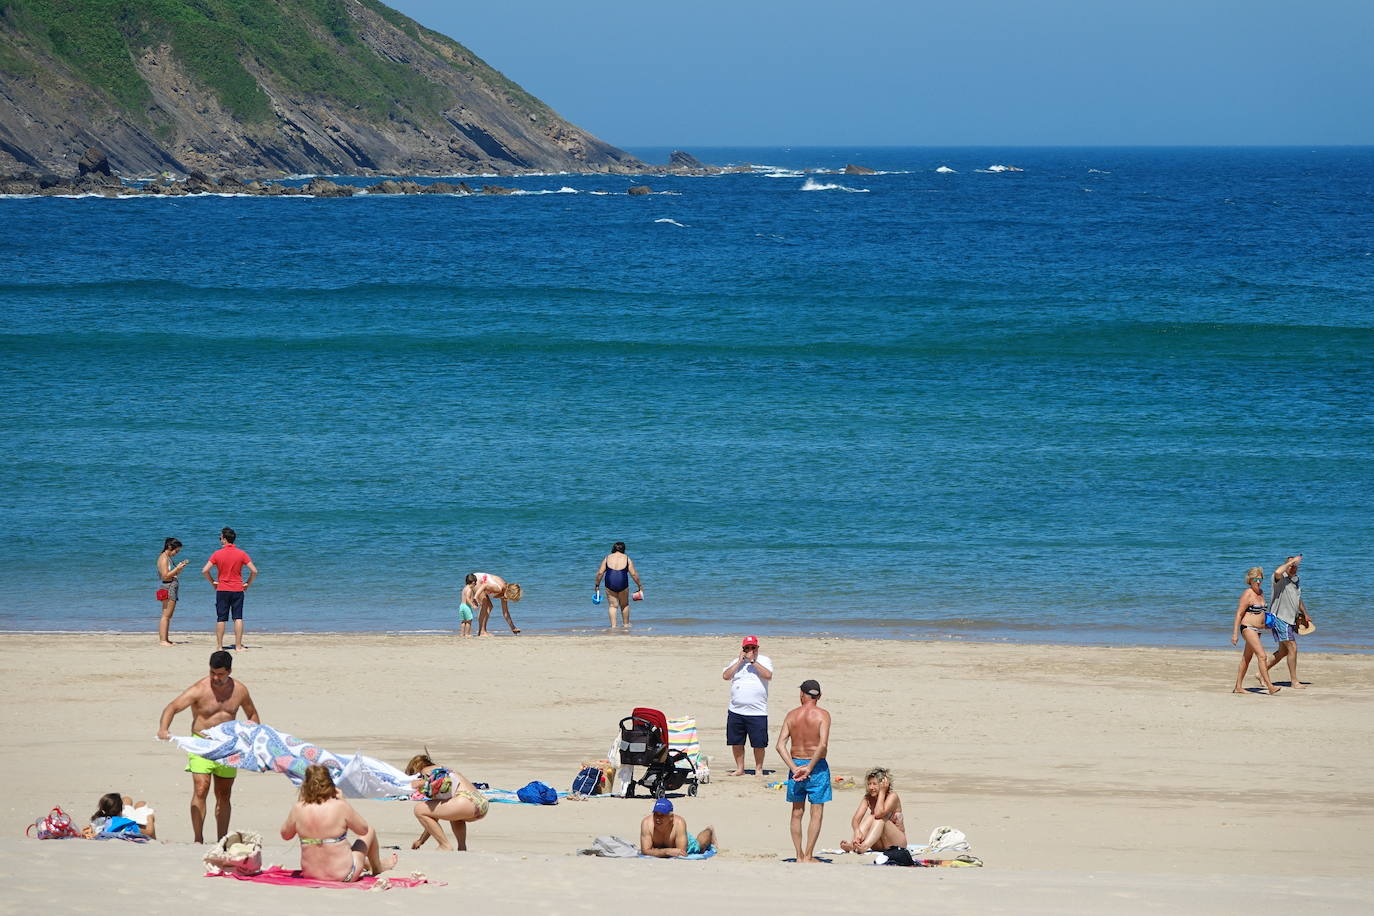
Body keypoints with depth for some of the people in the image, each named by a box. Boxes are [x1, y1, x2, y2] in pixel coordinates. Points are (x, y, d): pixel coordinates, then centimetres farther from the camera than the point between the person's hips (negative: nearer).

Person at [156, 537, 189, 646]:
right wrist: (177, 568, -15)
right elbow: (165, 576, -18)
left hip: (172, 588, 10)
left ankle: (165, 639, 11)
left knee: (168, 616, 10)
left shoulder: (168, 558, 17)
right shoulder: (163, 558, -11)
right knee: (166, 615, -10)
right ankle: (162, 640, -11)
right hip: (168, 588, -10)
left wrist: (179, 566, 9)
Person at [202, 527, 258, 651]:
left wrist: (213, 582, 5)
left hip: (222, 590, -1)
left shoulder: (217, 554, -5)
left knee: (221, 619, 6)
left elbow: (205, 571, -10)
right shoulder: (241, 554, -2)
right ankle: (238, 645, 0)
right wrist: (248, 584, 6)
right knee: (238, 618, 3)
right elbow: (254, 571, -6)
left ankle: (219, 645, 9)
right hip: (238, 590, 1)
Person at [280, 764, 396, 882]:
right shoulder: (340, 807, -20)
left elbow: (285, 834, 5)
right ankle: (377, 867, 51)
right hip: (344, 876, -4)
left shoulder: (298, 809, -14)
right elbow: (363, 829, -3)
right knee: (370, 832, 24)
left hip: (311, 874, 4)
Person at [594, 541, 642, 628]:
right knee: (624, 605, 18)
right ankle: (626, 624, 26)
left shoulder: (607, 558, 7)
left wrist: (597, 585, 12)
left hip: (610, 583, 0)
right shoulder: (627, 559, 4)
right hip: (622, 584, 0)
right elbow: (633, 574, 1)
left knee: (612, 605, 8)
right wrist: (639, 585, 12)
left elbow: (600, 573, 3)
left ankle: (613, 625, -1)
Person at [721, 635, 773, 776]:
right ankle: (739, 769, 20)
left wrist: (753, 661, -14)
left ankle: (758, 769, 13)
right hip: (736, 710, 3)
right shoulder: (737, 662, 13)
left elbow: (768, 675, -15)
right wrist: (740, 662, -4)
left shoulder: (764, 661, 3)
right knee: (736, 742, 7)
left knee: (759, 743, -1)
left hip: (757, 712, -3)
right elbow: (725, 676, -1)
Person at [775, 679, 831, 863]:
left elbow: (780, 745, -5)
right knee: (817, 813, 3)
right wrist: (809, 768, -13)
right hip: (816, 765, -3)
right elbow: (823, 745, -20)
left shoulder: (792, 715, 3)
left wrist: (794, 768, -9)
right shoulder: (822, 715, -8)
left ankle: (799, 855, 14)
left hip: (796, 765, 3)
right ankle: (808, 856, -1)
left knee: (797, 813, 12)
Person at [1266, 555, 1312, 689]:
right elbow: (1277, 573, -38)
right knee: (1292, 648, -10)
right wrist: (1291, 561, -28)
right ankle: (1294, 681, -5)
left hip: (1291, 620, 9)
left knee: (1283, 651, 14)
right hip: (1280, 618, -9)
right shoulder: (1281, 578, -11)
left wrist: (1305, 614, 31)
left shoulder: (1296, 580, 15)